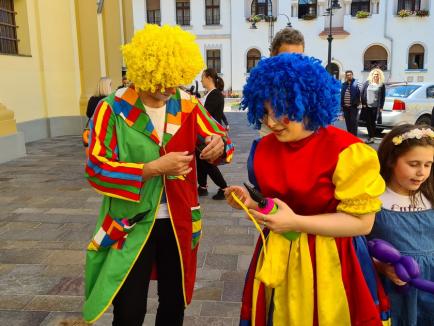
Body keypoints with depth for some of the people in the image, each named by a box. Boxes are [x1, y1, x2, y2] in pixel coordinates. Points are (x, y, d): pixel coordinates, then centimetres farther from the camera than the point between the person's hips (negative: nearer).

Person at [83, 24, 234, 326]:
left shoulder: (187, 104, -1)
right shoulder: (114, 108, -11)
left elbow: (219, 137, 5)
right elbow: (96, 169, -15)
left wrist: (218, 143, -20)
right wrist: (154, 168, -26)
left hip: (179, 221, 4)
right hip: (131, 223, -3)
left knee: (175, 301, 19)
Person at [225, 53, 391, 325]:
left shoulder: (345, 150, -18)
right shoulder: (265, 148, 0)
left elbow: (362, 222, -17)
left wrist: (296, 222, -24)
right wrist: (251, 204, -10)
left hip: (328, 262, -4)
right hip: (277, 259, 5)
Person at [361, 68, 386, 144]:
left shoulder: (381, 85, 3)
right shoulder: (367, 83, 6)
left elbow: (383, 97, 2)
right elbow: (362, 93, 6)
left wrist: (381, 107, -4)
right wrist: (363, 103, -2)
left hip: (376, 107, -2)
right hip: (367, 106, 2)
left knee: (373, 122, -1)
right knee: (368, 122, 5)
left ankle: (371, 137, 4)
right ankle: (370, 137, 15)